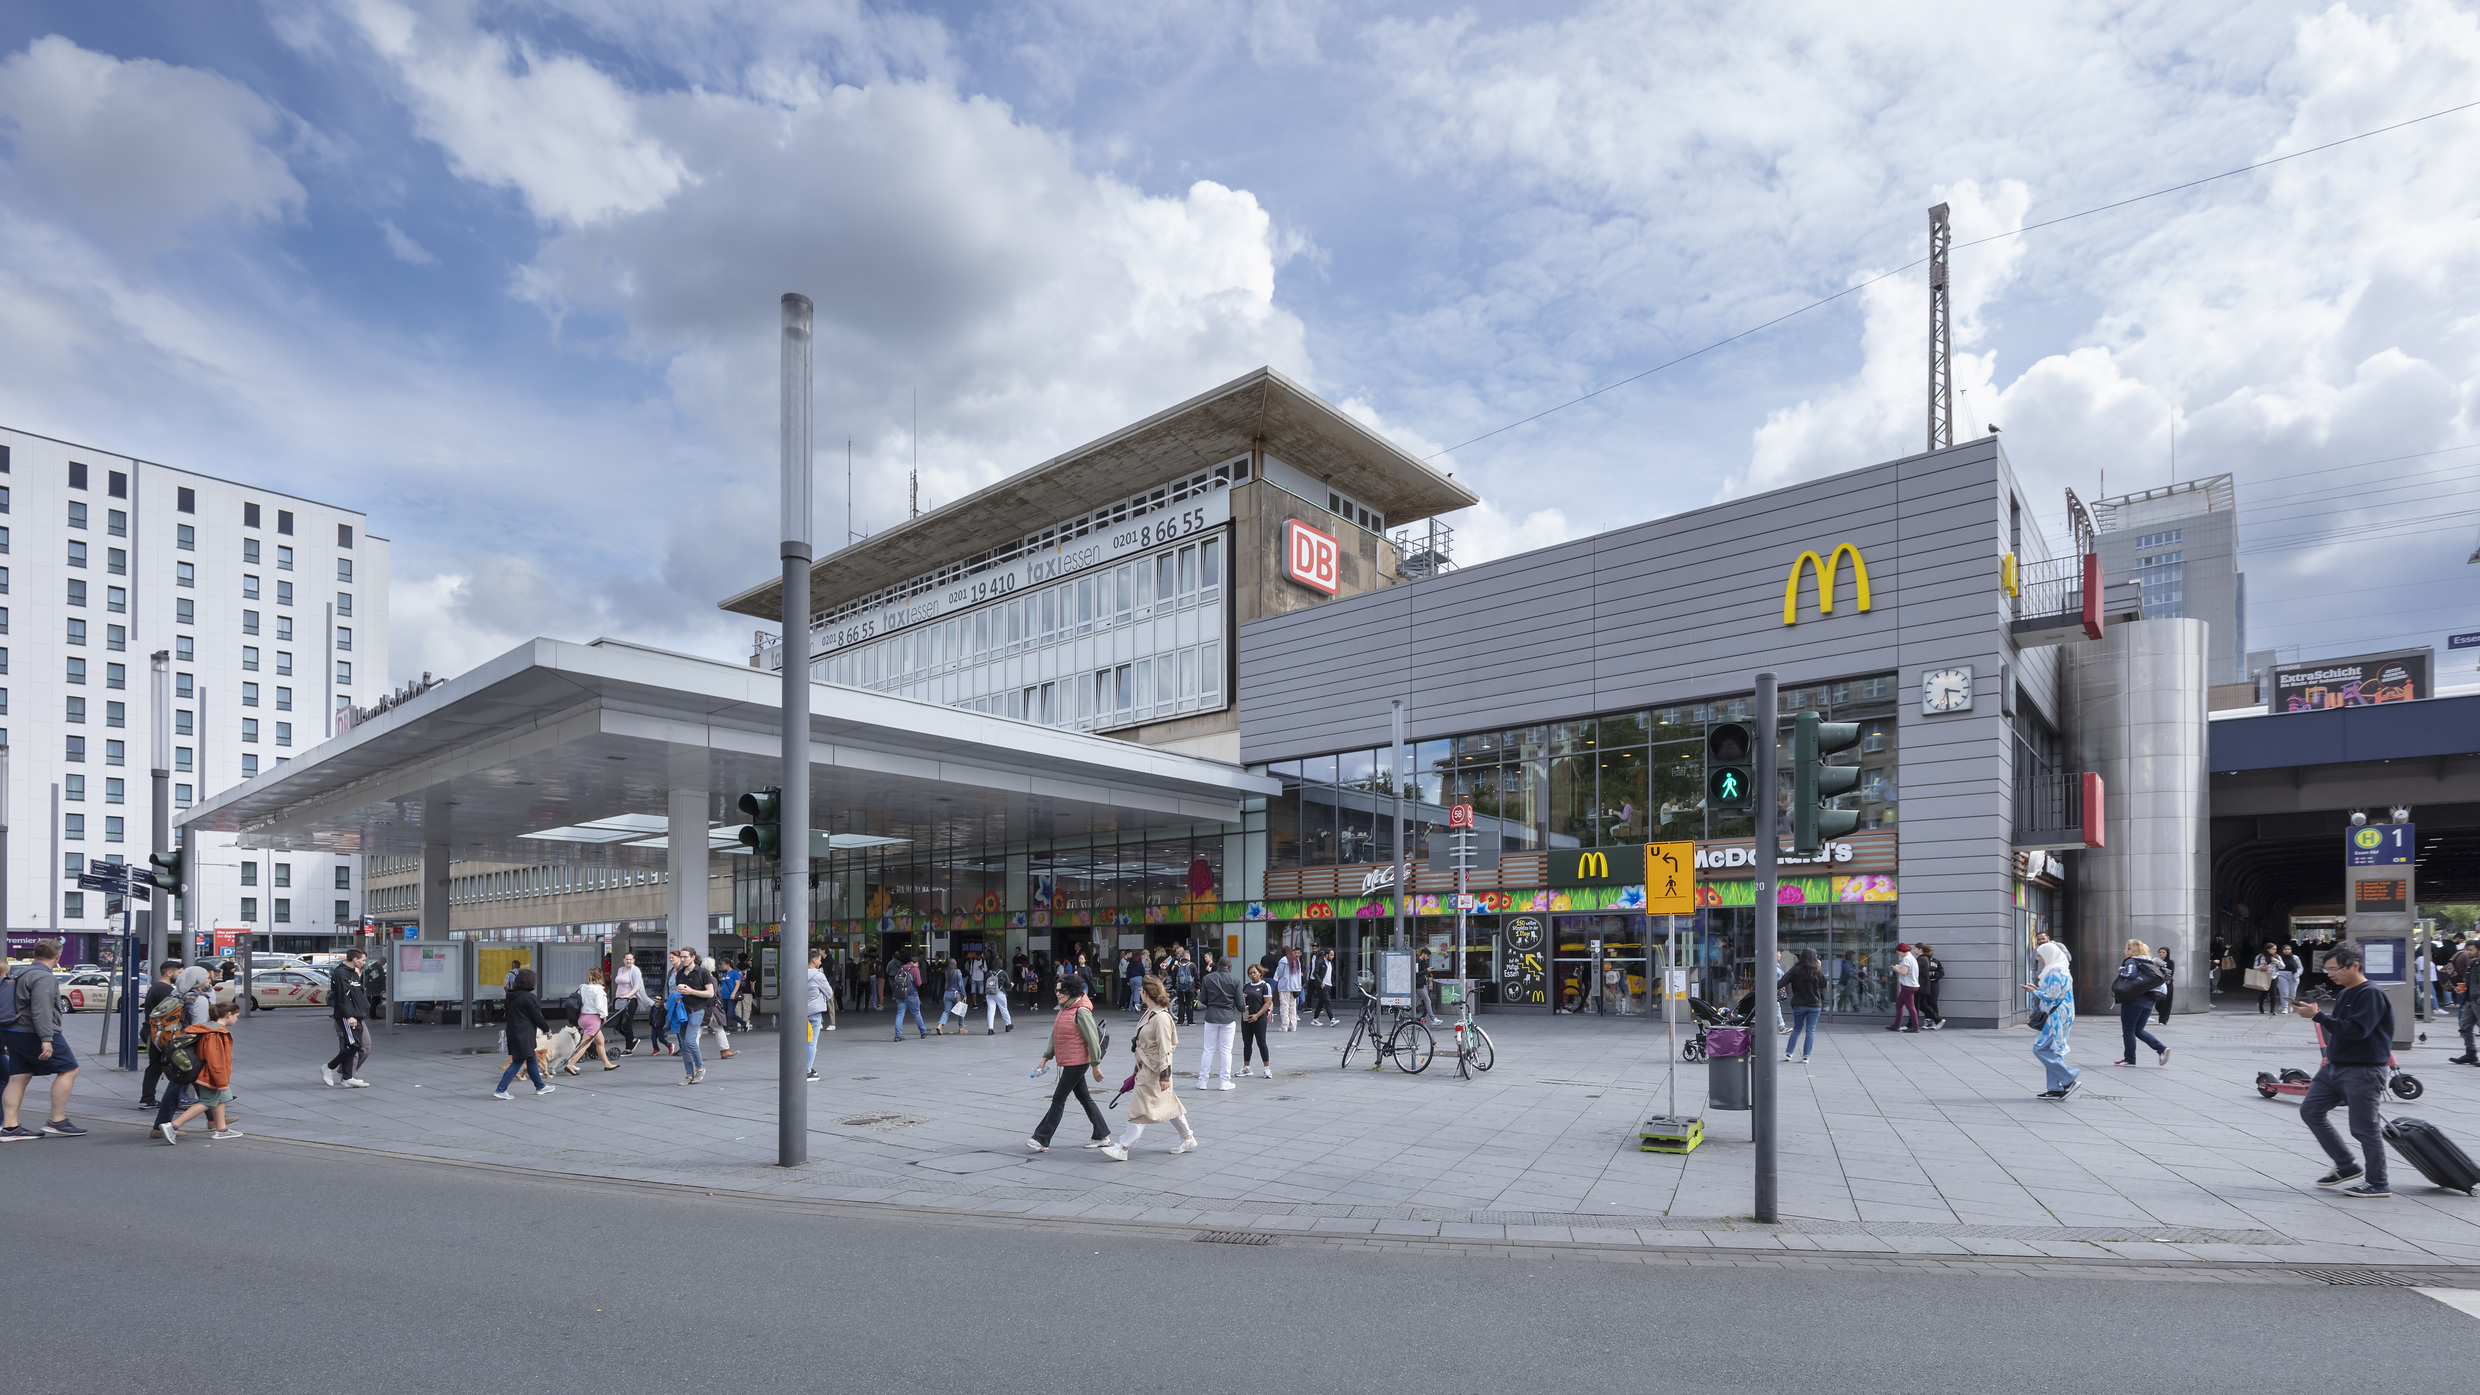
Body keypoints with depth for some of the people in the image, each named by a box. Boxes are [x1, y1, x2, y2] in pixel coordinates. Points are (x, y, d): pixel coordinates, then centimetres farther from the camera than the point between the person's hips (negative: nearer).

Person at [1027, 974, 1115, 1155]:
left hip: (1076, 1063, -10)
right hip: (1069, 1063, 10)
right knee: (1084, 1099, 14)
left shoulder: (1081, 1011, -18)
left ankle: (1042, 1140, 1)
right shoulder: (1064, 1009, 11)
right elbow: (1054, 1036, 18)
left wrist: (1095, 1065, -16)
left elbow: (1092, 1039, -18)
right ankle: (1103, 1137, 22)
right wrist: (1046, 1058, 15)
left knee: (1058, 1100, -4)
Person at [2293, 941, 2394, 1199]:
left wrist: (2319, 1016, -26)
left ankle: (2377, 1184, 13)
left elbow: (2357, 1030, -26)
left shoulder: (2371, 994, -16)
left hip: (2363, 1071, -9)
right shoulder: (2344, 994, 12)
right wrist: (2315, 1013, 6)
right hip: (2334, 1066, 9)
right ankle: (2347, 1167, 18)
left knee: (2364, 1128, -1)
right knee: (2310, 1111, 8)